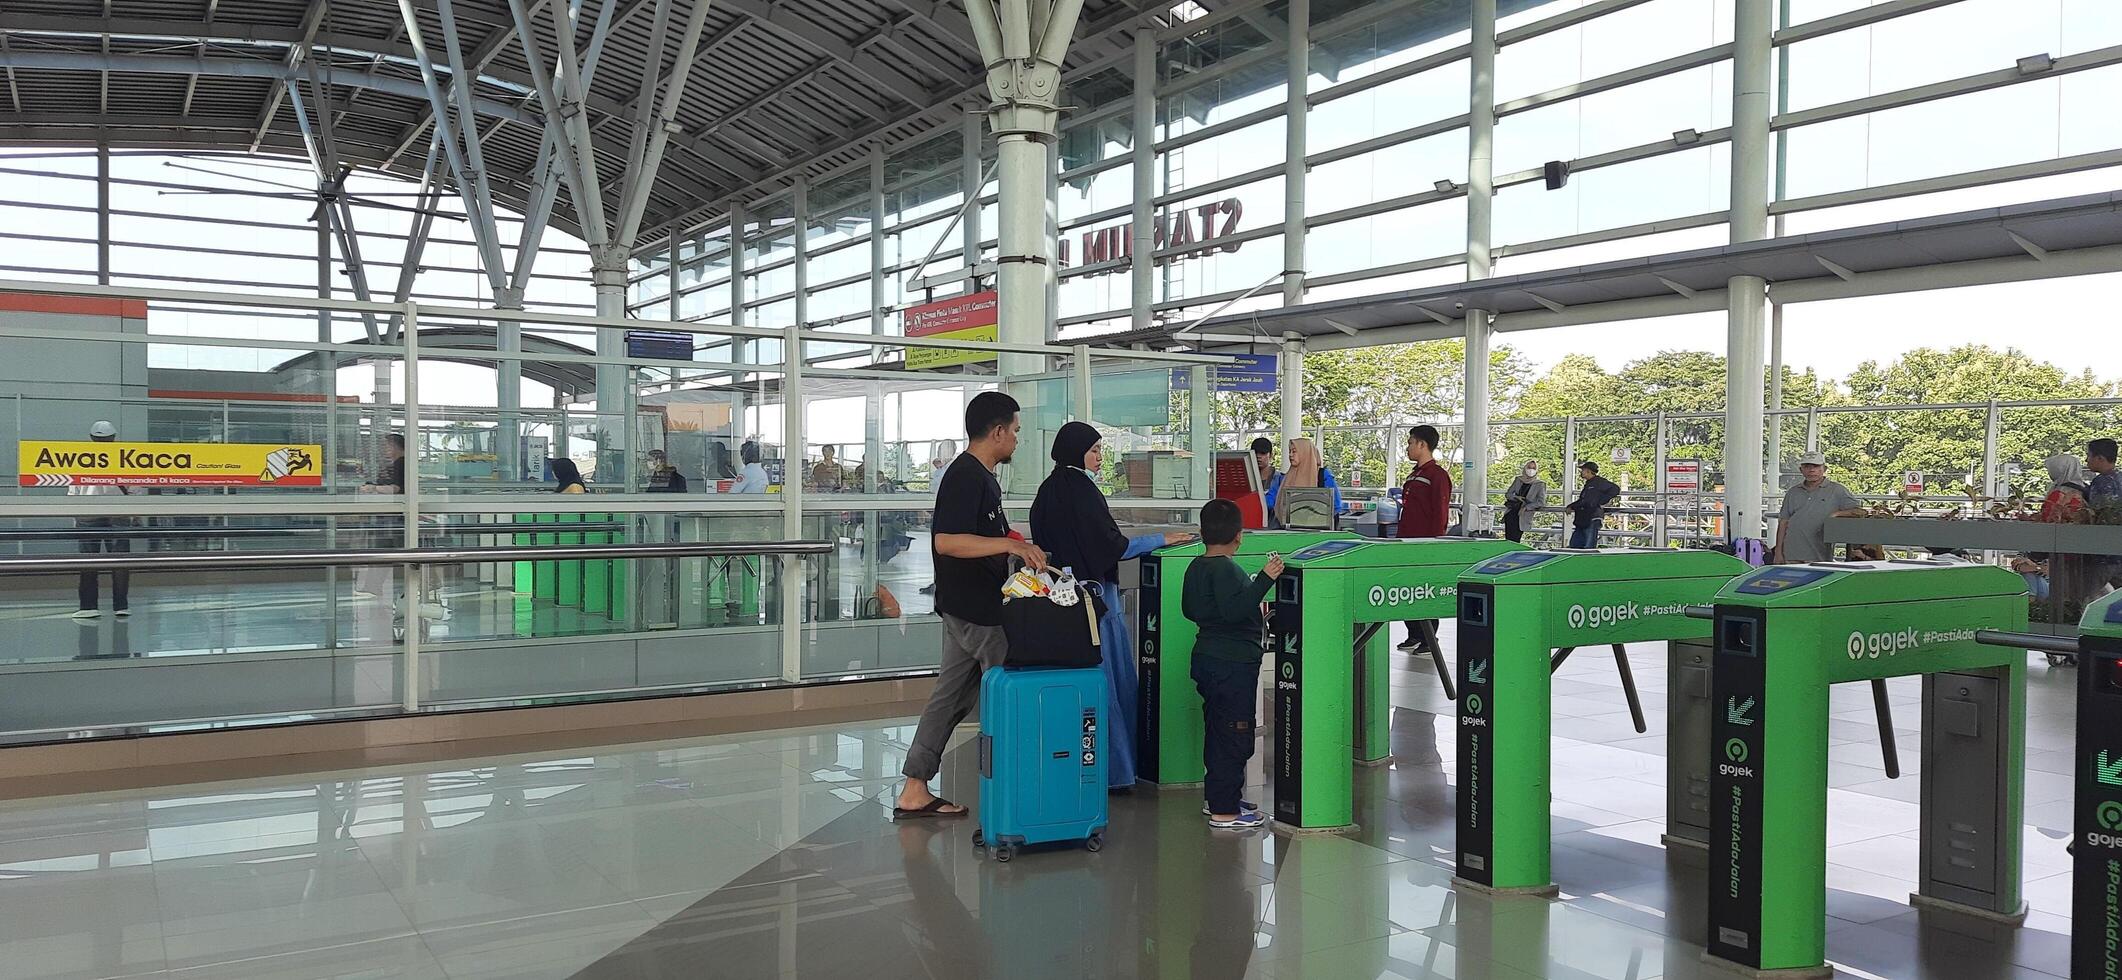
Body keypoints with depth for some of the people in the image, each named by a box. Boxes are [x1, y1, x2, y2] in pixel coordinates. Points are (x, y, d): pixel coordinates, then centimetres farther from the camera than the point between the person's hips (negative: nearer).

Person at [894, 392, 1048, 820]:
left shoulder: (980, 476, 15)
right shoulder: (966, 476, -18)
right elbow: (946, 541, -28)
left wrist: (1019, 549, 21)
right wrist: (1010, 545, -32)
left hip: (967, 607, 10)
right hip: (975, 609, -10)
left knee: (950, 696, 11)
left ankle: (914, 791, 14)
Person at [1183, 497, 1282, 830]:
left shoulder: (1196, 566, 9)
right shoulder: (1226, 569, -18)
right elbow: (1234, 610, -29)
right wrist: (1265, 579, -31)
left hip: (1207, 656, 10)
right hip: (1233, 663, -10)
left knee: (1216, 730, 19)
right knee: (1235, 734, -4)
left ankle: (1215, 796, 29)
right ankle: (1224, 811, -2)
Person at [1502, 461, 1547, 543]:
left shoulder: (1540, 484, 6)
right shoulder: (1518, 480, 15)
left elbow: (1541, 502, -1)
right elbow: (1508, 494, 17)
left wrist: (1526, 507, -12)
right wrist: (1516, 497, -4)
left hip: (1524, 513, -3)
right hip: (1512, 511, 3)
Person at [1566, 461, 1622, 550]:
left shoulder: (1599, 481, -4)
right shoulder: (1587, 484, 22)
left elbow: (1615, 490, -14)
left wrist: (1600, 502, -16)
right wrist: (1571, 507, 16)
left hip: (1593, 521, -9)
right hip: (1582, 521, 10)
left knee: (1589, 549, -10)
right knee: (1573, 545, 8)